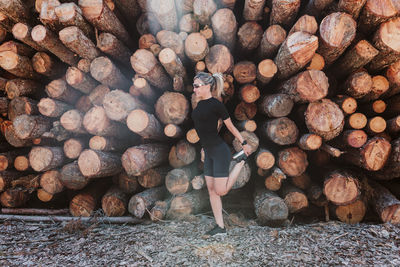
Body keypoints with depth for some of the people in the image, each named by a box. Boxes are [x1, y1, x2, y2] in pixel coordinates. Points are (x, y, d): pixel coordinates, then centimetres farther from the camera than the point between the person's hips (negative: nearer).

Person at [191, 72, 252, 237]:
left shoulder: (216, 105, -13)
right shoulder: (200, 104, 10)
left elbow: (230, 126, -5)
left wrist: (244, 144, 4)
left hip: (219, 151, -8)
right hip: (208, 153, 8)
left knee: (221, 191, -2)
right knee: (211, 190, 8)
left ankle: (241, 161, 15)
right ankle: (220, 227, 18)